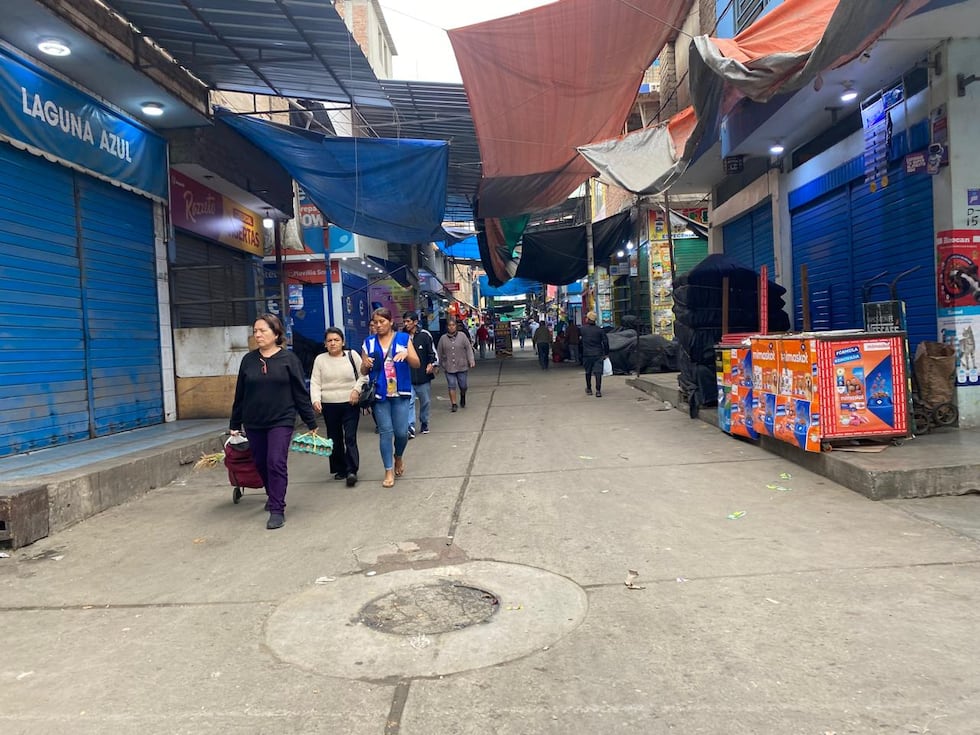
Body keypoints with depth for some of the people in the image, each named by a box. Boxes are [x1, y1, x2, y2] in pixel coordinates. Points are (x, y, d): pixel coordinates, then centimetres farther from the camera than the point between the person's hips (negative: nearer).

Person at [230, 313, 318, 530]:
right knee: (261, 464, 13)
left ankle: (277, 510, -4)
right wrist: (234, 425, 13)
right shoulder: (248, 360, 5)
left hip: (281, 421, -4)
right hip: (253, 423, 4)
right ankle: (273, 496, 37)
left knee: (276, 463, -11)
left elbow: (301, 392, -3)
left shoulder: (288, 359, -4)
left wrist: (311, 423, -2)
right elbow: (240, 394, 11)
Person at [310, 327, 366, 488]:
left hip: (350, 404, -2)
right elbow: (315, 383, 1)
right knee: (334, 439, 10)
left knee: (350, 438, -8)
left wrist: (357, 389, -10)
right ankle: (340, 469, 22)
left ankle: (351, 471, -8)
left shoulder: (352, 355, 3)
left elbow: (363, 375, 5)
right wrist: (316, 400, -13)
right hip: (329, 405, 2)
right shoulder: (320, 359, 5)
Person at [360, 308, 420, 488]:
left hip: (401, 393, -1)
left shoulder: (403, 338, 2)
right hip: (379, 393, 1)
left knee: (401, 431, 1)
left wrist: (407, 354, -18)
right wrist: (366, 364, -12)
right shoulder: (369, 343, 6)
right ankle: (389, 471, 11)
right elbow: (363, 371, 11)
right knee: (385, 432, 1)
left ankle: (398, 457, 32)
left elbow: (417, 364, 2)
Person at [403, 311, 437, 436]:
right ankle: (410, 427, -12)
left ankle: (424, 423, 33)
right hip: (407, 377, 0)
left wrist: (432, 364, -14)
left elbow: (433, 352, 1)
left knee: (425, 401, 14)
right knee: (409, 401, -12)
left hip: (423, 376, 1)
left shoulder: (425, 335, -4)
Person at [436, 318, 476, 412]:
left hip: (461, 366, 0)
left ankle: (463, 398, 38)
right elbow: (439, 353, 8)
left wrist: (471, 360, -9)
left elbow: (468, 349, 0)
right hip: (449, 367, 0)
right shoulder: (443, 338, 3)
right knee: (452, 386, -4)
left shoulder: (462, 336, 0)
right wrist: (437, 365, 10)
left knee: (463, 386, 7)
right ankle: (453, 404, 5)